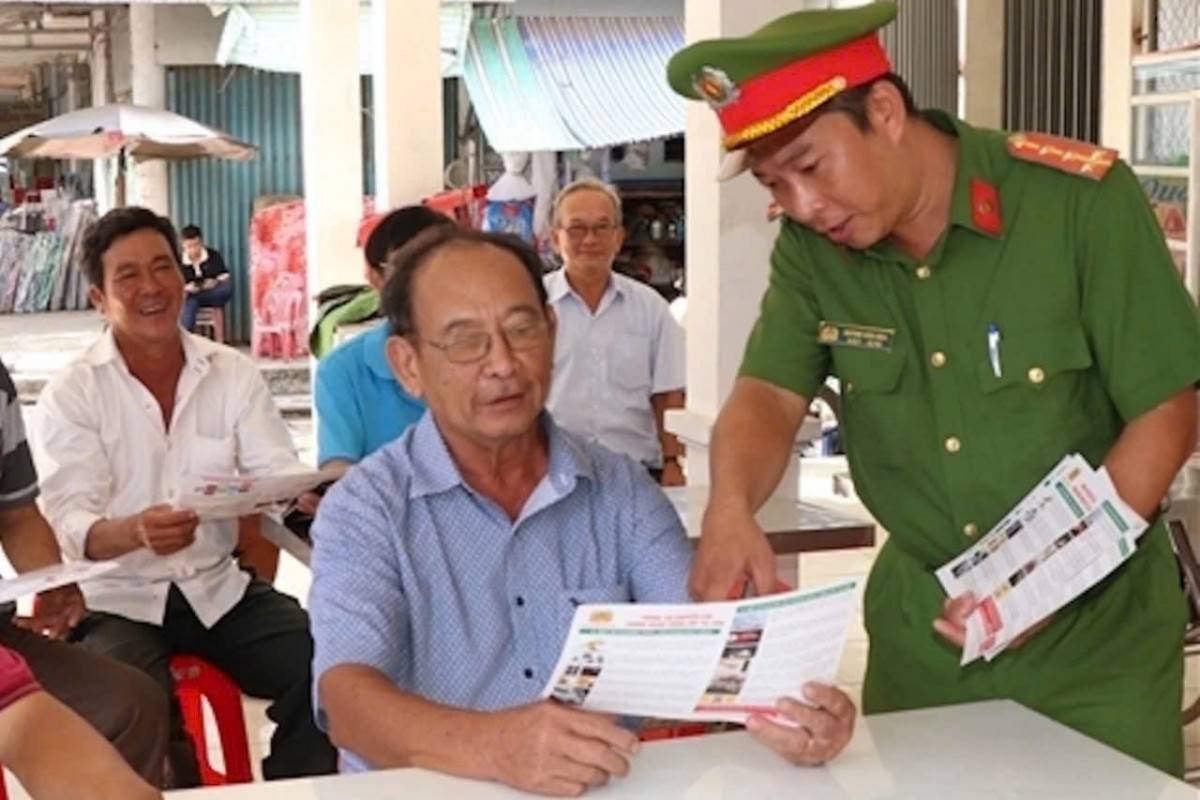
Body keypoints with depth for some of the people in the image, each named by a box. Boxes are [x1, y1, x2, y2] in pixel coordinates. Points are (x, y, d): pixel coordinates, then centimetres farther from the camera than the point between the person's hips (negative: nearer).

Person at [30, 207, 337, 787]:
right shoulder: (70, 395, -3)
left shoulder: (234, 374, 6)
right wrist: (136, 532, -36)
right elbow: (72, 525, -13)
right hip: (117, 600, -3)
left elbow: (278, 474, -2)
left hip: (220, 588, 3)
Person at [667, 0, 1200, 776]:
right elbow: (770, 394, -8)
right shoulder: (812, 247, -4)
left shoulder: (1082, 198, -17)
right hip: (921, 625, 3)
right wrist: (731, 507, -30)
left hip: (1095, 628, -3)